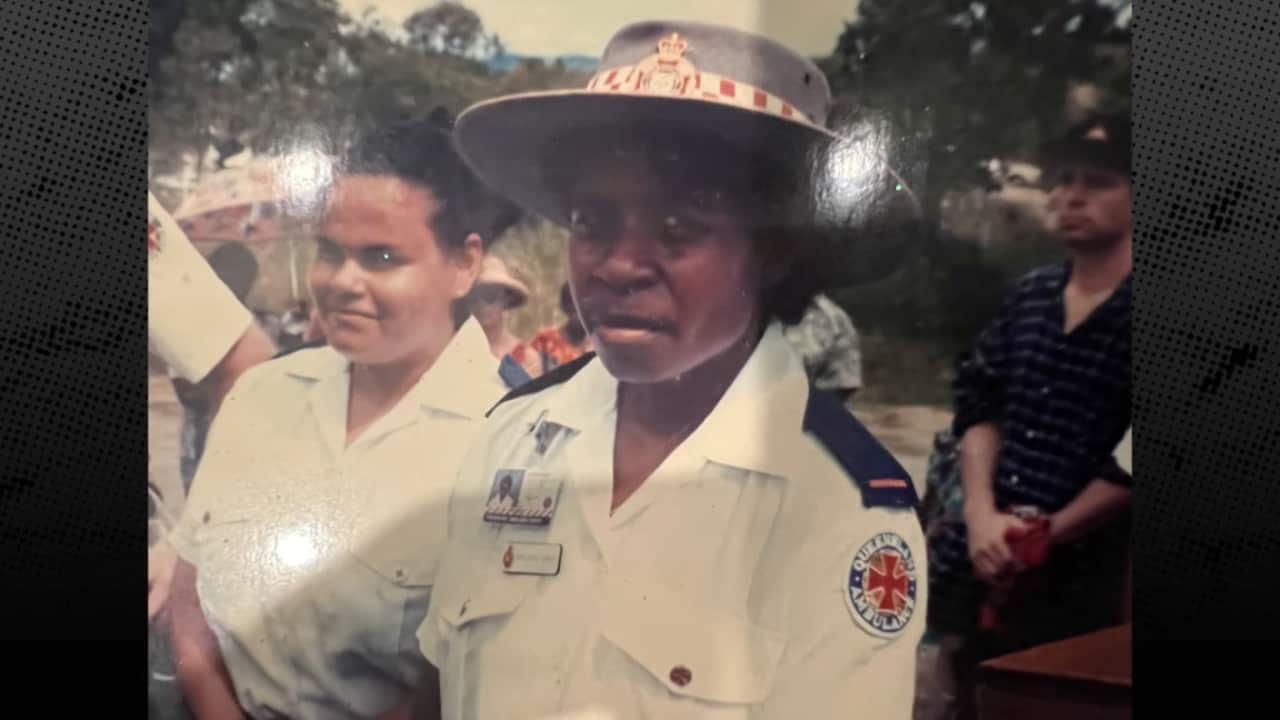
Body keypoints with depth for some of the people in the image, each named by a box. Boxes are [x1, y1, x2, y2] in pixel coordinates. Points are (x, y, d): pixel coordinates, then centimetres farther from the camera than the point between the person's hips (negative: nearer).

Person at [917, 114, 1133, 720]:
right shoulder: (1029, 296, 10)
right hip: (973, 570, 5)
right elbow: (978, 408, 8)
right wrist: (980, 514, -6)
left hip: (1078, 584, -5)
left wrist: (1049, 534, -12)